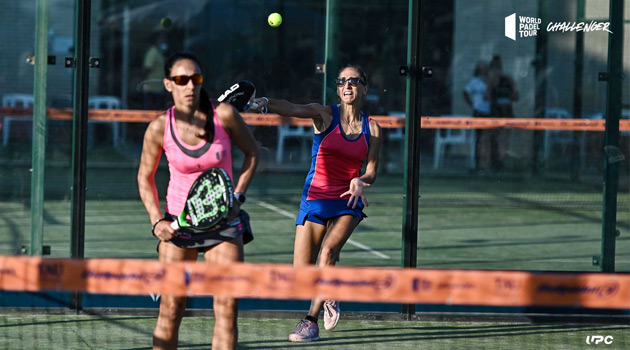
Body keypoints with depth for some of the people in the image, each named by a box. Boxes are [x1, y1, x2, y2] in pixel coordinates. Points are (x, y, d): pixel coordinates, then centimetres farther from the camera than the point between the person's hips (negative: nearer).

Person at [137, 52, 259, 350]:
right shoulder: (159, 128, -10)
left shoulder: (224, 114, -10)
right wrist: (157, 221, -7)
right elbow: (145, 177, 5)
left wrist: (238, 195, -5)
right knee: (171, 307, -2)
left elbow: (251, 152, 7)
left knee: (227, 306, -6)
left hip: (224, 221, 0)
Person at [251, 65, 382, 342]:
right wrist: (265, 103, -41)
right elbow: (293, 109, -21)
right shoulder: (325, 114, -1)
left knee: (329, 249, -26)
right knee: (301, 272, -5)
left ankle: (311, 320, -15)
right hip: (315, 199, 0)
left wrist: (360, 182, -17)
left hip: (348, 203, 0)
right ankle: (330, 295, 29)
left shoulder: (372, 129, 6)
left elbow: (371, 172, 7)